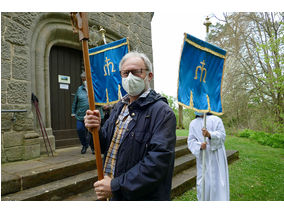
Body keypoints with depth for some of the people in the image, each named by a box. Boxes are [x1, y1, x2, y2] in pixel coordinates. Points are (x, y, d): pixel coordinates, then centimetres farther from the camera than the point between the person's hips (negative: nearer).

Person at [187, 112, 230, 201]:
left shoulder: (216, 120, 2)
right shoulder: (193, 124, 11)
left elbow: (222, 135, -9)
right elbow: (191, 141, 3)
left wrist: (210, 135, -28)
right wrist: (199, 146, -19)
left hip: (216, 158, -2)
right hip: (202, 159, 2)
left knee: (218, 181, -2)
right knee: (203, 183, 5)